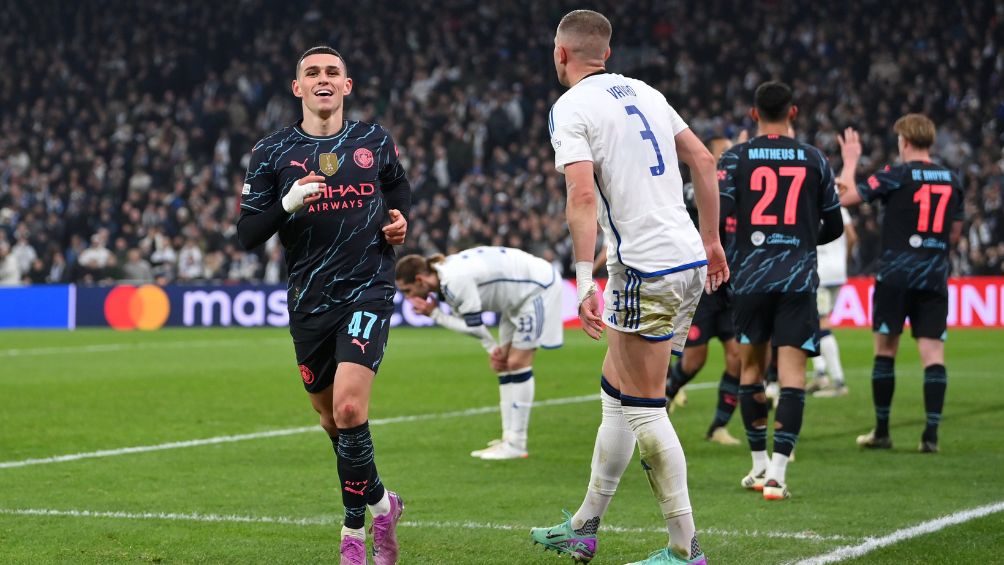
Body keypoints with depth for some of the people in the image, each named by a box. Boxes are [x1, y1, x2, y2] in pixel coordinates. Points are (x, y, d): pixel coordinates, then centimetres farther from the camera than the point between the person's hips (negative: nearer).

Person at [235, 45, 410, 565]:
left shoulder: (376, 143, 6)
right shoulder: (272, 152, 2)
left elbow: (399, 190, 25)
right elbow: (247, 234, -2)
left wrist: (400, 220, 4)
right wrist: (287, 203, -20)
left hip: (367, 293, -2)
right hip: (309, 302, 2)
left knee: (349, 409, -19)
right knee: (332, 419, 11)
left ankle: (355, 523, -1)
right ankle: (379, 502, 34)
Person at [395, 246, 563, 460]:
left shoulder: (455, 281, -31)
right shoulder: (444, 273, -1)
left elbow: (473, 325, -24)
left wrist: (435, 314, -17)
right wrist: (492, 348, -8)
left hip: (538, 286, -10)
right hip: (519, 294, 10)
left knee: (517, 362, -10)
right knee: (502, 364, 8)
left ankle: (516, 444, -6)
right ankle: (508, 438, 11)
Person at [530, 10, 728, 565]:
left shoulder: (570, 109, -8)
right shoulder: (643, 91, 15)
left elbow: (582, 196, -21)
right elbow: (702, 159, 17)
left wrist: (584, 281, -24)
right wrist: (711, 240, 24)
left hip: (646, 270, -8)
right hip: (689, 259, 8)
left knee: (644, 409, -1)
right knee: (616, 394, 17)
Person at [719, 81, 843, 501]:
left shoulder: (736, 158, 1)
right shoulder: (814, 159, 5)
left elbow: (716, 214, -12)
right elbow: (834, 226, 11)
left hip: (750, 276, 1)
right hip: (799, 276, 0)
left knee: (751, 366, 15)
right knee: (791, 370, -4)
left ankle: (759, 465, 22)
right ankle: (777, 471, -15)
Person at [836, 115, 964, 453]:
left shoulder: (896, 175, -7)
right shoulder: (952, 181, 9)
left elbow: (846, 197, -5)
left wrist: (850, 162, 9)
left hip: (896, 275, -3)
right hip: (935, 277, 3)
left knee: (885, 352, 7)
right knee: (933, 354, 0)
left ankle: (881, 432, 13)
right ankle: (931, 435, -7)